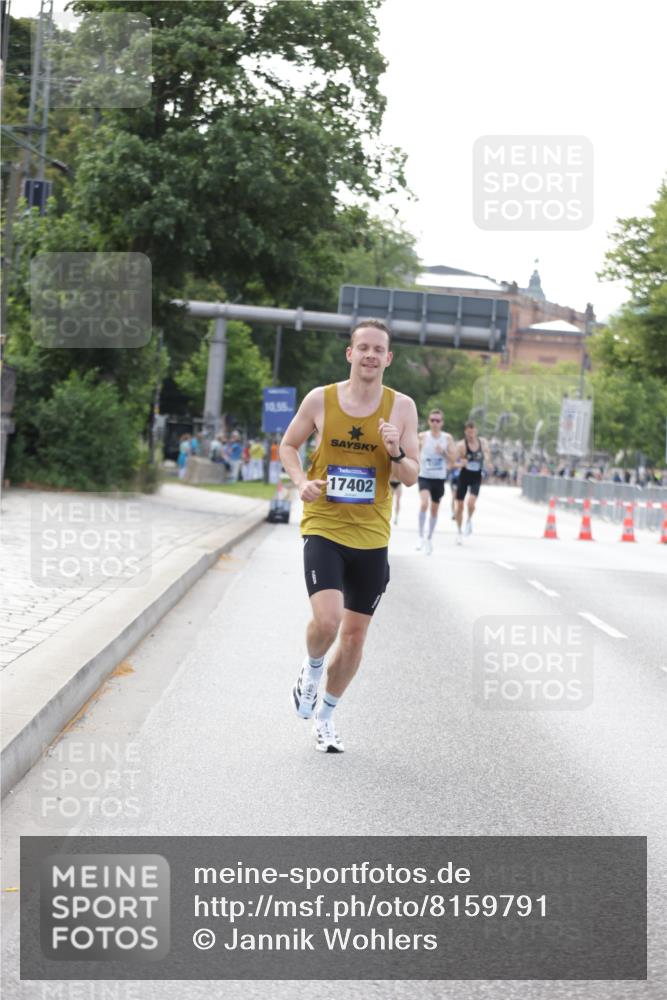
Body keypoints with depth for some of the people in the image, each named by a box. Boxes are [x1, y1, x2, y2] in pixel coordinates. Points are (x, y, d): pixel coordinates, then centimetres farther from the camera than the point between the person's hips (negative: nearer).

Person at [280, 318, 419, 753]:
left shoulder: (401, 407, -2)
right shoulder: (321, 399, -4)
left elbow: (412, 477, 1)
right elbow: (289, 445, 11)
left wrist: (396, 452, -20)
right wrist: (301, 481, -7)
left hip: (371, 536, 2)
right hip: (323, 528, -2)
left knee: (355, 633, 10)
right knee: (327, 619, -22)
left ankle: (326, 713, 30)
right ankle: (313, 668, 12)